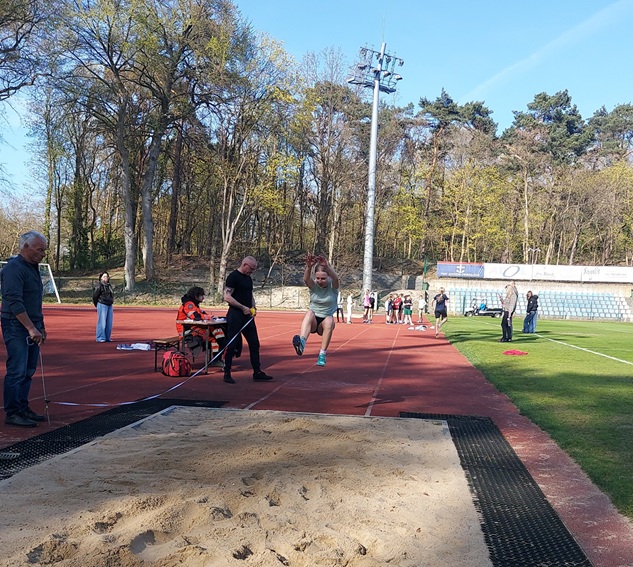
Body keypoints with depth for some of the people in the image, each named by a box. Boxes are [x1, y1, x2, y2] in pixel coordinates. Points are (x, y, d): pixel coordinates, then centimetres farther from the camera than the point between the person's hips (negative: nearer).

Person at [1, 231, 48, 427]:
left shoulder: (33, 268, 16)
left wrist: (40, 326, 21)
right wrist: (31, 328, -24)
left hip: (32, 327, 9)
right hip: (16, 328, -9)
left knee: (28, 371, 11)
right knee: (17, 371, -7)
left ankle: (23, 409, 20)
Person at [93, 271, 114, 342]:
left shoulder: (109, 285, 14)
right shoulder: (99, 286, -8)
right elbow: (95, 296, -5)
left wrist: (111, 302, 13)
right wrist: (97, 305, 4)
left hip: (109, 306, 7)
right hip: (102, 305, -7)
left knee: (109, 323, 7)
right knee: (102, 322, -6)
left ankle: (107, 338, 15)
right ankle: (100, 338, 0)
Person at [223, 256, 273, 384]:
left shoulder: (248, 278, 16)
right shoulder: (233, 276, -10)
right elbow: (227, 297, -18)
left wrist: (253, 307, 7)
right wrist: (243, 308, -18)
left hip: (248, 316, 8)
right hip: (235, 315, -8)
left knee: (254, 344, 8)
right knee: (231, 345, -2)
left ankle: (257, 373, 15)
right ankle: (227, 374, 7)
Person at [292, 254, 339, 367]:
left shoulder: (333, 286, -7)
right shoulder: (313, 285, -4)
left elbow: (335, 278, -32)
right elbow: (306, 279, -28)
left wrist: (326, 266, -53)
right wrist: (309, 267, -50)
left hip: (325, 322, 0)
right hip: (313, 321, 0)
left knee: (329, 320, -36)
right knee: (310, 313, -34)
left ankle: (322, 354, -35)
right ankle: (301, 343, -60)